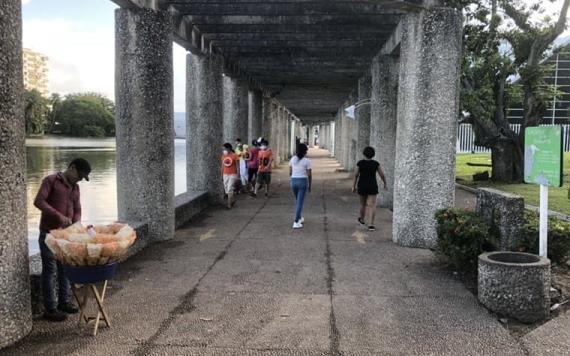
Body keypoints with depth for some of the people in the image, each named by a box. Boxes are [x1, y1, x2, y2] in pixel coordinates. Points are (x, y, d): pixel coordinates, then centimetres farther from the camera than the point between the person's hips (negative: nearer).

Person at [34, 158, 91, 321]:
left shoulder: (75, 188, 14)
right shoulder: (50, 180, -7)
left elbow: (77, 209, 14)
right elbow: (38, 201, -18)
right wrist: (59, 216, -25)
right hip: (49, 233, -7)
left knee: (65, 269, 12)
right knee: (50, 271, -1)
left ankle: (64, 302, 24)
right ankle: (50, 309, 6)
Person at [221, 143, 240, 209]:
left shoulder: (234, 156, -8)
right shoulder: (223, 156, 7)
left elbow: (237, 166, -6)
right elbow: (222, 166, 14)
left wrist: (238, 176, -10)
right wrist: (222, 175, 13)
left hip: (232, 175, -6)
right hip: (225, 175, 6)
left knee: (230, 189, -11)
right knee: (227, 189, 9)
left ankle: (229, 204, -7)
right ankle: (233, 200, 28)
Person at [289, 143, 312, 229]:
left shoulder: (292, 159, 3)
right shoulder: (307, 161, -9)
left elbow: (290, 172, 6)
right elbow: (309, 175, -7)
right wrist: (310, 186, 5)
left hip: (293, 181, 4)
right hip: (303, 182, -4)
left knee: (297, 200, 24)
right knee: (300, 202, -2)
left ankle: (299, 218, 36)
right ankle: (296, 222, -8)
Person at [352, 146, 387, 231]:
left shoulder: (360, 163, -7)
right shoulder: (376, 163, -6)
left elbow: (355, 175, -3)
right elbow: (382, 175, -1)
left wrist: (354, 186, 7)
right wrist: (385, 184, 14)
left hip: (362, 186, 1)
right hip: (372, 187, -1)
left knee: (363, 203, 21)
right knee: (372, 206, -2)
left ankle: (362, 220, 40)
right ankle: (371, 225, -12)